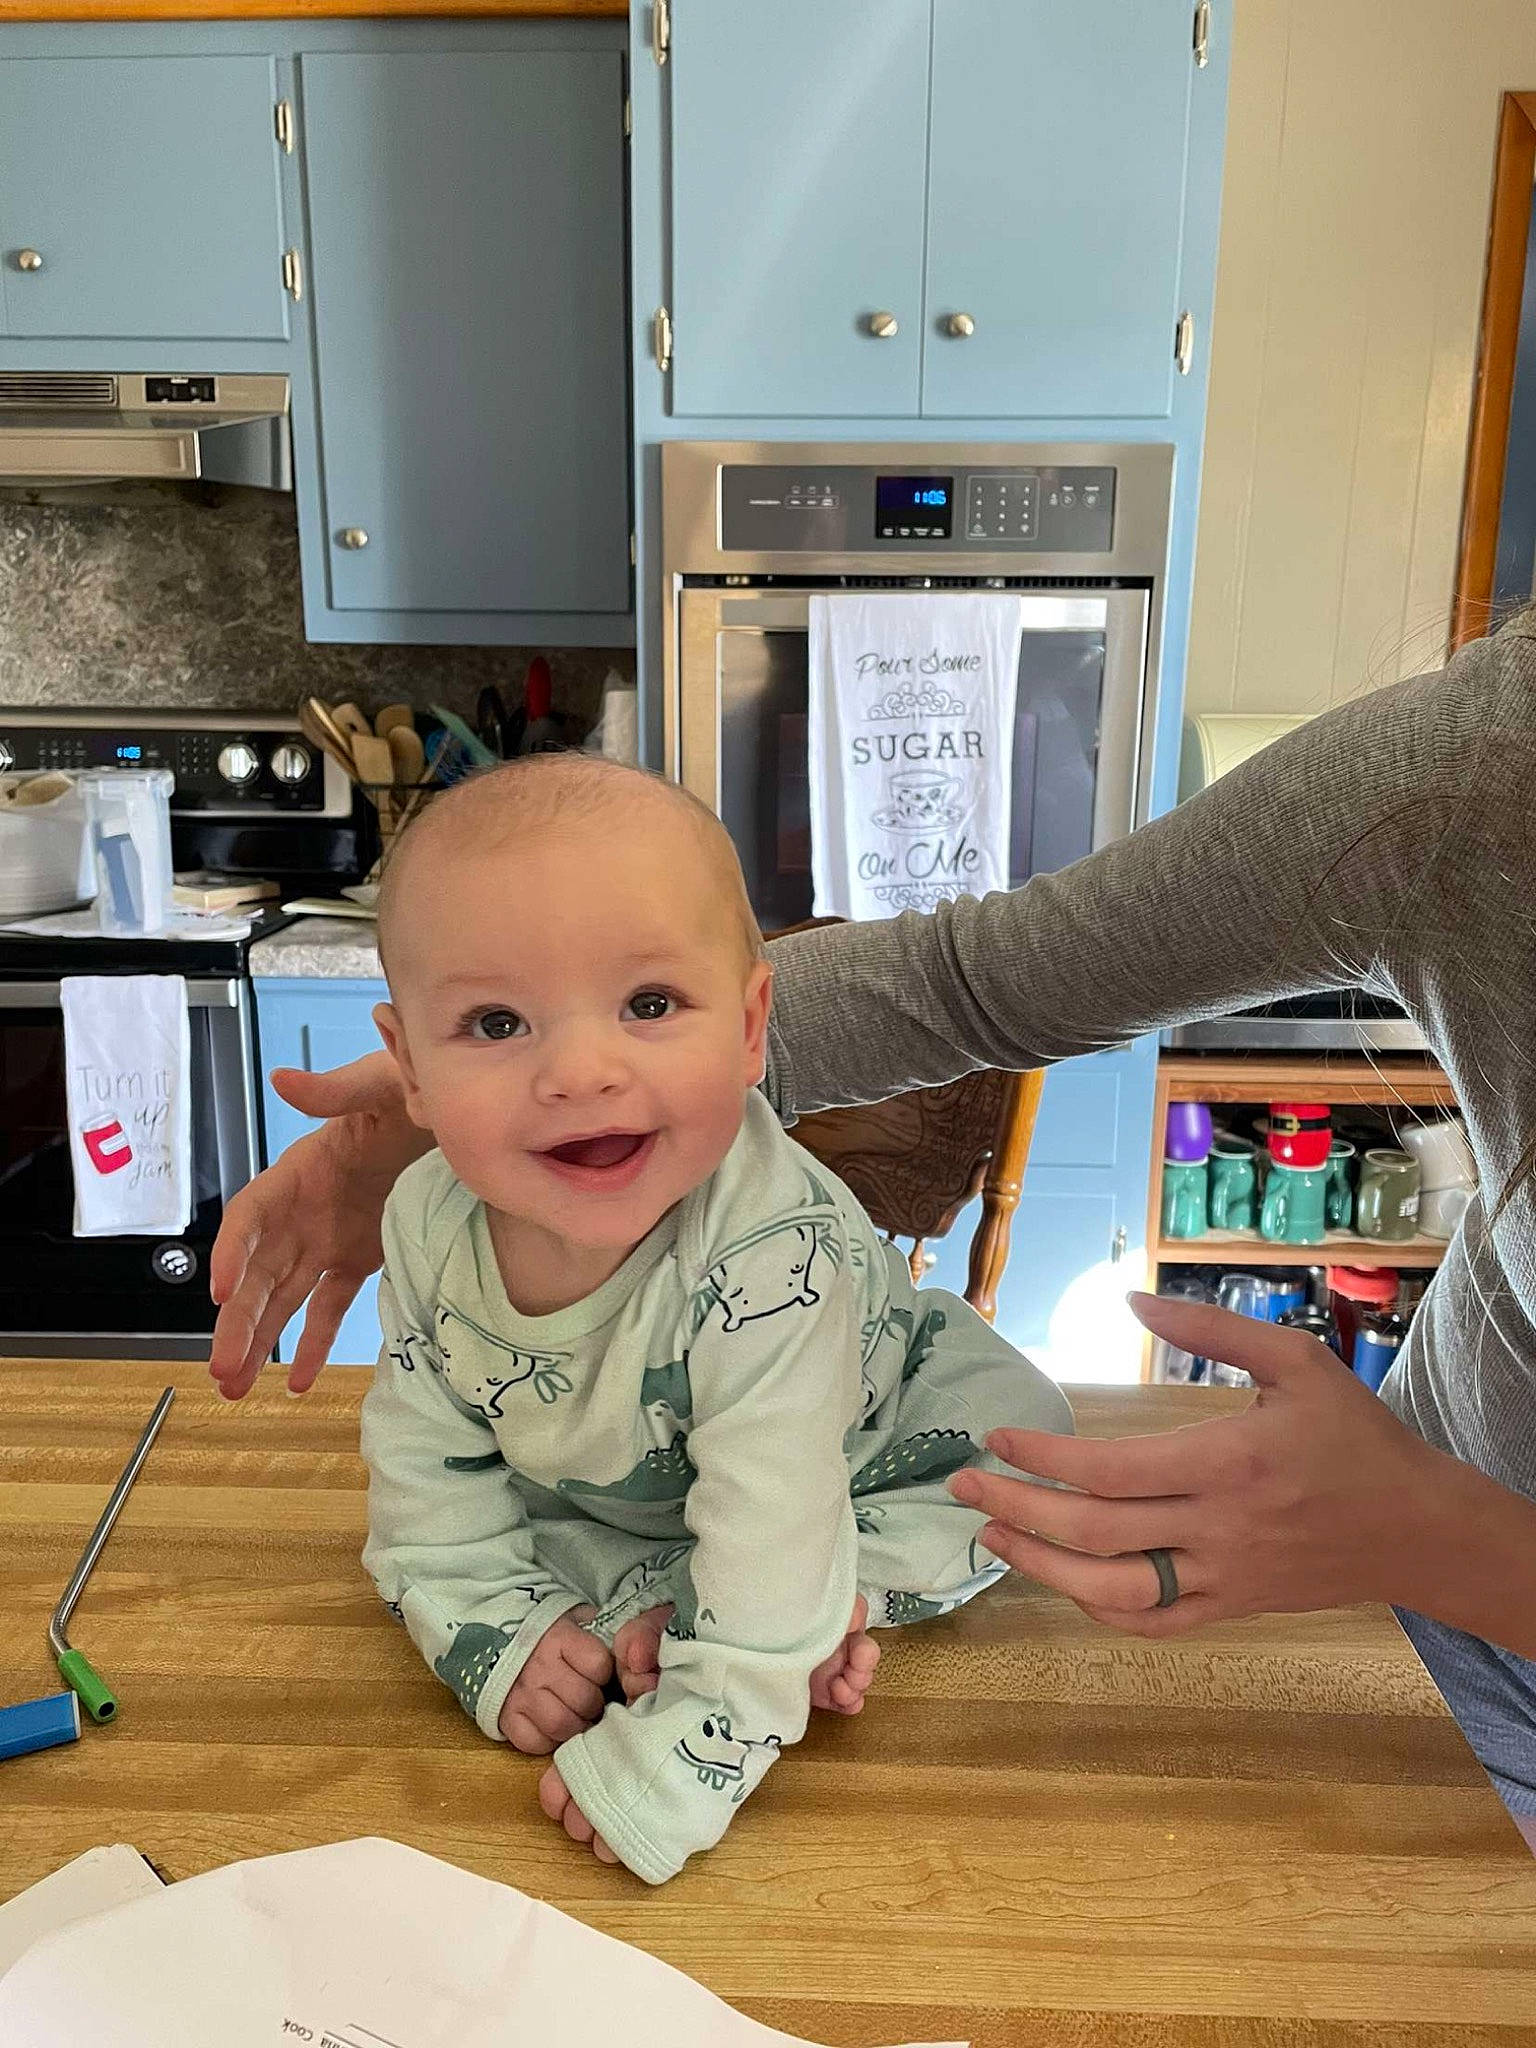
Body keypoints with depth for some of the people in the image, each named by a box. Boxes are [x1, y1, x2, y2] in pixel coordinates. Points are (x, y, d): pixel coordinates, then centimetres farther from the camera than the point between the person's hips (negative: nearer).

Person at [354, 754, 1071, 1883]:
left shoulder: (773, 1259, -43)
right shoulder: (430, 1223, -27)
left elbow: (770, 1539, -39)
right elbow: (429, 1467, -13)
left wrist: (661, 1775, -36)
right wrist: (506, 1630, -22)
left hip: (863, 1433, -3)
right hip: (597, 1485, 4)